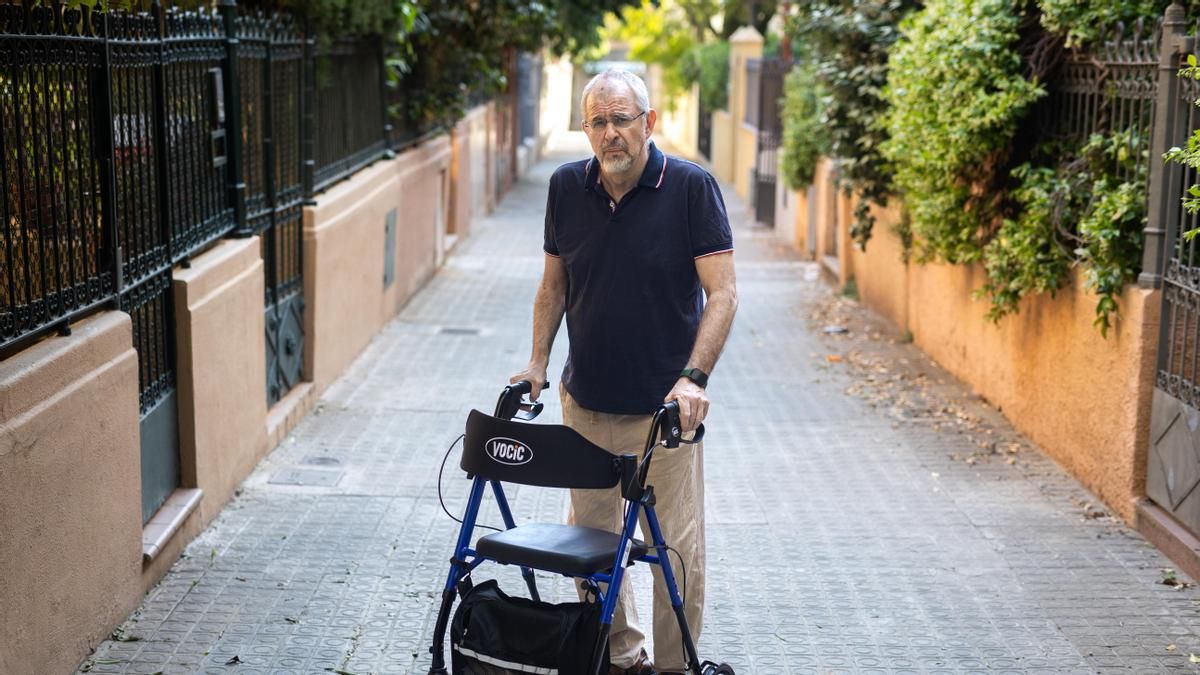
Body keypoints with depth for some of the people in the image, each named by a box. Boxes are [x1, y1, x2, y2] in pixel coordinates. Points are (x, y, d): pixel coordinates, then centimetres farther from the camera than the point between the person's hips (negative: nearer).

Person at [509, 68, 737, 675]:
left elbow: (722, 293, -12)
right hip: (584, 403, 4)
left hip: (665, 410, -4)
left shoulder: (691, 187, -10)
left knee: (676, 549, 1)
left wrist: (693, 377, -22)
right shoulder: (567, 187, 2)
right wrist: (537, 363, 4)